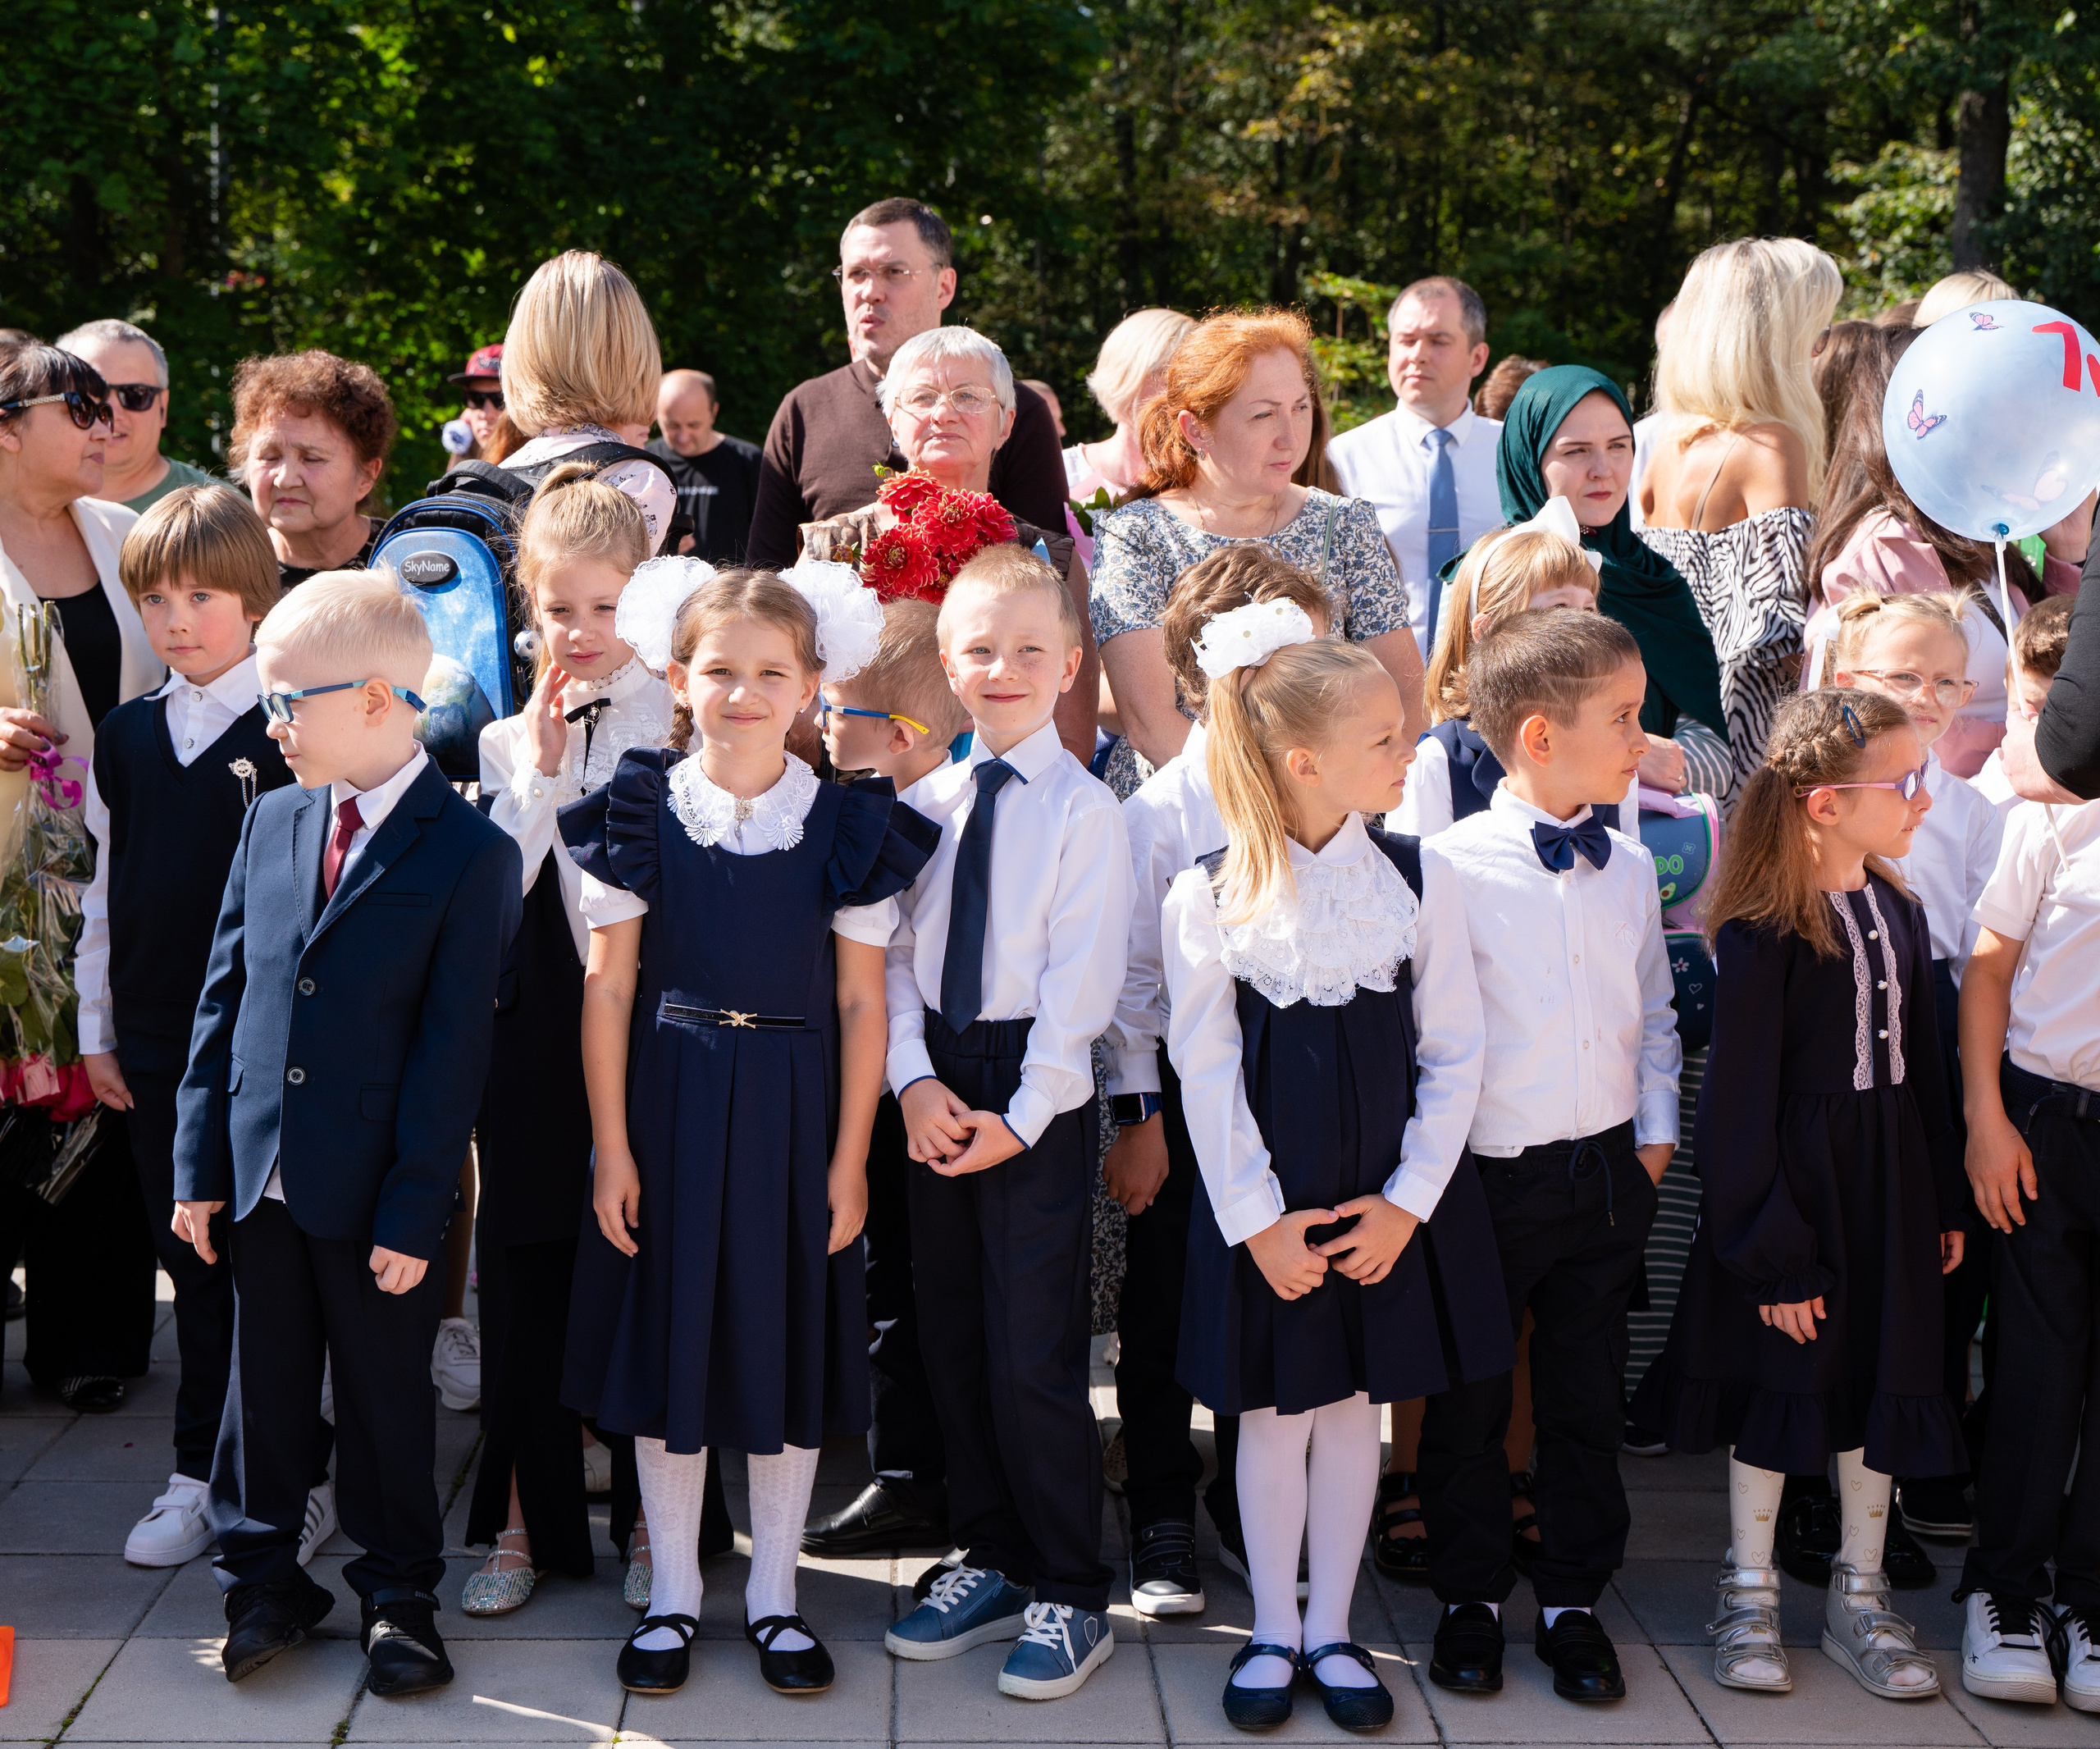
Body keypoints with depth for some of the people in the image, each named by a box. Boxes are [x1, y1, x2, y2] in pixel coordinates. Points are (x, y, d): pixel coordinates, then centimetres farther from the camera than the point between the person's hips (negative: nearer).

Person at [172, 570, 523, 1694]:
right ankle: (261, 1580, 29)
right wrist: (198, 1159, 5)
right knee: (264, 1380, 14)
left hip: (376, 1186, -5)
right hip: (261, 1168, 5)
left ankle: (397, 1590, 26)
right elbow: (224, 993, 8)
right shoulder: (273, 820, 6)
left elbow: (452, 1047, -14)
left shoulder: (470, 854, -12)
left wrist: (413, 1211, -15)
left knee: (387, 1392, 10)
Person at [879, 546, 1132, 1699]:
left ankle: (1070, 1599, 9)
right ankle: (991, 1564, 28)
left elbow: (1082, 981, -10)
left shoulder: (1086, 808, -6)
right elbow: (893, 952, 6)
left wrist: (1020, 1117, -14)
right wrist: (914, 1081, -7)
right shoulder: (927, 802, 8)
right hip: (935, 1083, 5)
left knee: (1034, 1352, -5)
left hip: (1038, 1090, -5)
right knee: (952, 1337, 12)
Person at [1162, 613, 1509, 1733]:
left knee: (1355, 1404, 12)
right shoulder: (1209, 897, -9)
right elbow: (1206, 1072, -6)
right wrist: (1257, 1220, -10)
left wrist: (1409, 1200, -6)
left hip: (1389, 1198, 2)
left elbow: (1455, 1052, 0)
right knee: (1276, 1413, 8)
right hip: (1266, 1199, -2)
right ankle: (1272, 1632, 26)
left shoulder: (1419, 879, -2)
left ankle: (1331, 1630, 27)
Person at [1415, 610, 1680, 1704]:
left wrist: (1655, 1132, 7)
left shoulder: (1630, 868, 5)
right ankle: (1471, 1597, 25)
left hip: (1608, 1171, 5)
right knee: (1469, 1398, 9)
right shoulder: (1451, 866, -13)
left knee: (1587, 1399, 13)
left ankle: (1573, 1600, 27)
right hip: (1487, 1178, -5)